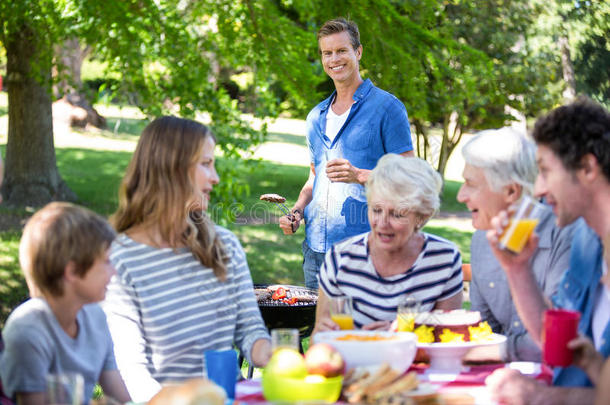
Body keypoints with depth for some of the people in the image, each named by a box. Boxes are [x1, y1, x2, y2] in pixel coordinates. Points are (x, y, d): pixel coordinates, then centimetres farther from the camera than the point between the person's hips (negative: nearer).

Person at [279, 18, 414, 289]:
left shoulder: (386, 108, -2)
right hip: (316, 248, 6)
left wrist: (359, 175, -20)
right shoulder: (316, 117, 18)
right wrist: (297, 211, 7)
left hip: (364, 249, -6)